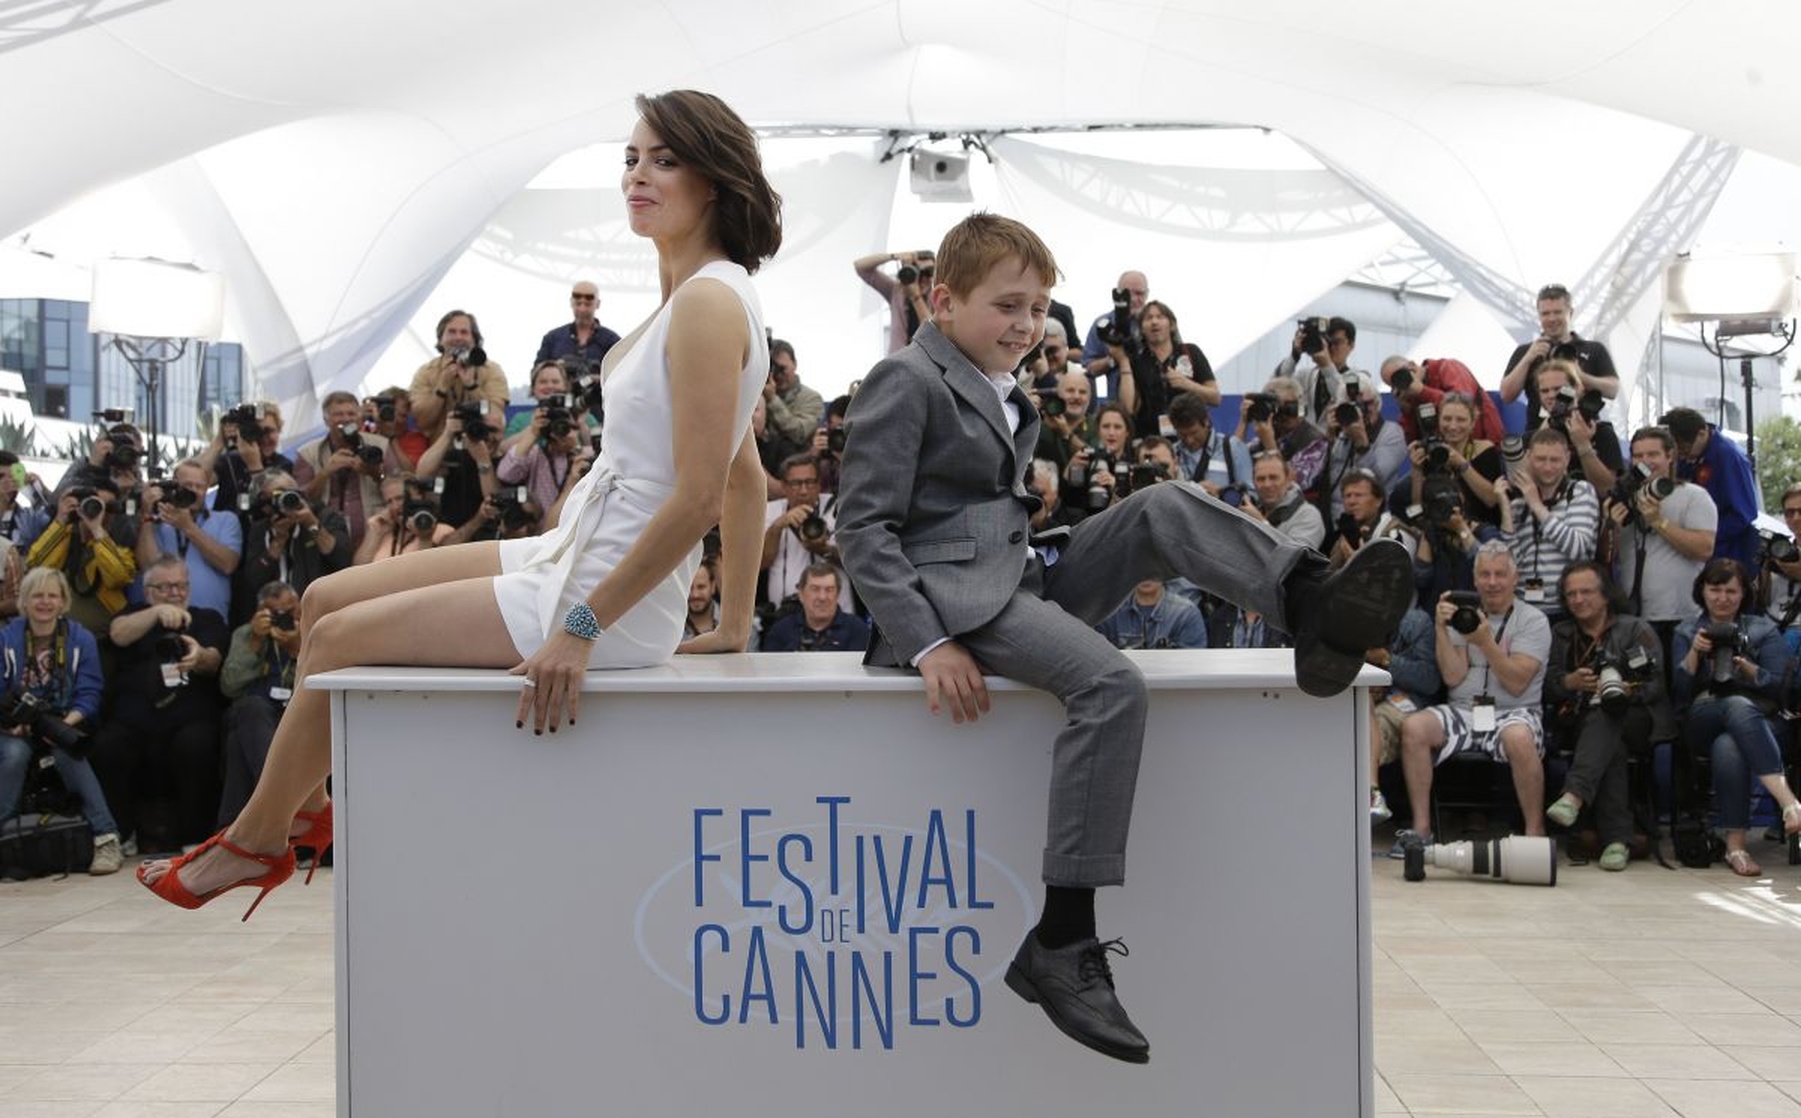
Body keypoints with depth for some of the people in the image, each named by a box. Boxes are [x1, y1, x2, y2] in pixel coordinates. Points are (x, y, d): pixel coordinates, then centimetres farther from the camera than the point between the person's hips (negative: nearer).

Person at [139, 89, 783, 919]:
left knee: (340, 638, 0)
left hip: (606, 592, -10)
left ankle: (257, 841, 21)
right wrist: (733, 627, 15)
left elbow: (698, 495, -25)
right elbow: (746, 475, 14)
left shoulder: (709, 302, -19)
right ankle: (304, 802, 27)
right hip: (575, 555, 10)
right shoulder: (699, 294, 11)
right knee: (326, 599, 13)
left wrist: (580, 631, -22)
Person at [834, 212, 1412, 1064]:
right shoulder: (907, 382, -6)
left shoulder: (1006, 397, 22)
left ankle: (1314, 607, -25)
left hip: (1021, 584, 9)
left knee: (1165, 507, -5)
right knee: (1112, 685, -30)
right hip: (951, 594, -9)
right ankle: (1061, 944, -31)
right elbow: (863, 525, -14)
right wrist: (927, 643, -24)